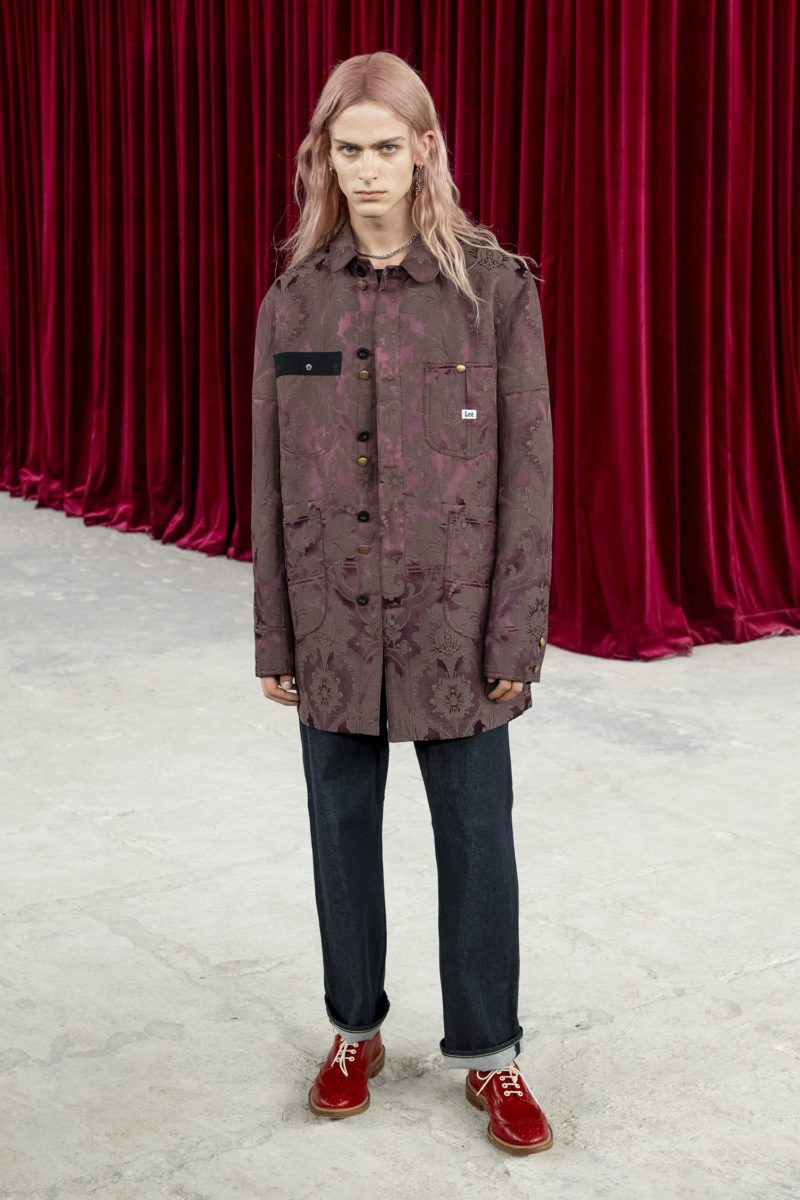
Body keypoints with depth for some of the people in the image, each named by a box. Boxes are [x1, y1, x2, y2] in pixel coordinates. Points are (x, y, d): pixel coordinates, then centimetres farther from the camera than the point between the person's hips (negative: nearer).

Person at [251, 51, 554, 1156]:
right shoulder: (293, 301, 1)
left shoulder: (497, 288, -6)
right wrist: (274, 638, 4)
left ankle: (488, 1052, 25)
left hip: (455, 621, -2)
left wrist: (516, 637, -8)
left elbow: (528, 467, -6)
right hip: (332, 624, 2)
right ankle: (356, 1030, 34)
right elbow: (270, 476, 4)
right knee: (343, 827, 14)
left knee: (476, 836, 7)